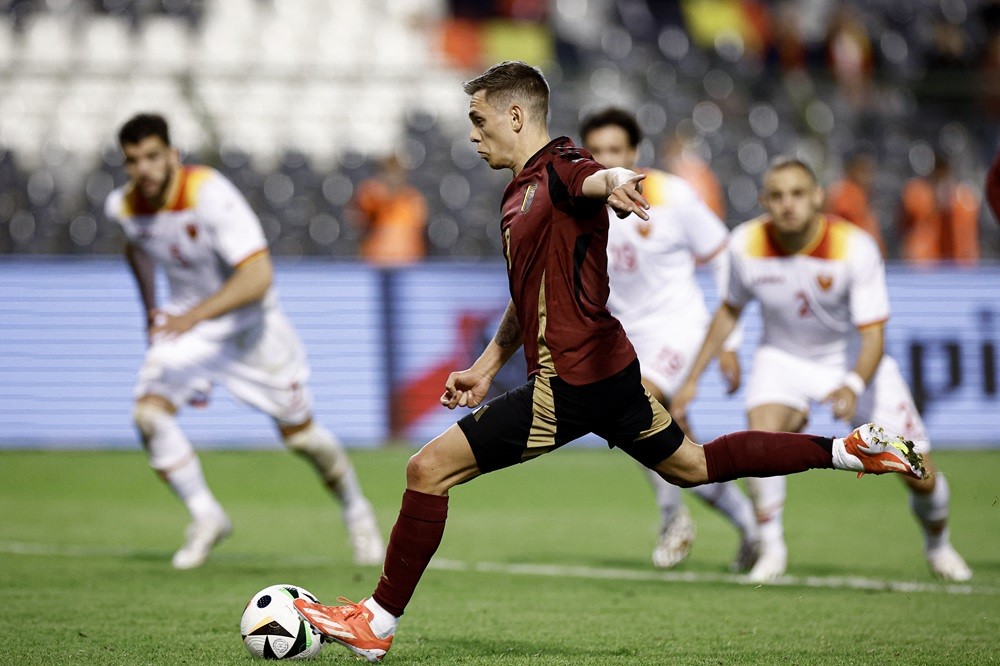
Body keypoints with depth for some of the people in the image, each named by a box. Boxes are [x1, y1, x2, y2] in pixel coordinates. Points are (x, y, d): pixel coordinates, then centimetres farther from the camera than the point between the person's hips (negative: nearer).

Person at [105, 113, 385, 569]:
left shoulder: (209, 194, -31)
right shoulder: (123, 206, -11)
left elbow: (258, 276, -38)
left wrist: (194, 315, -48)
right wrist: (151, 311, 19)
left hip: (249, 321, -4)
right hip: (184, 318, 4)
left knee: (298, 431, 2)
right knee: (149, 412, -19)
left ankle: (357, 514, 28)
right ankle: (206, 518, -3)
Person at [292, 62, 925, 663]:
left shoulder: (560, 168, -12)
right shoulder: (522, 191, 18)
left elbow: (592, 179, -37)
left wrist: (618, 182, -60)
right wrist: (488, 365, 26)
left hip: (570, 382, -11)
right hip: (610, 368, 11)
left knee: (430, 467, -10)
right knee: (692, 464, 23)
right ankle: (849, 449, 24)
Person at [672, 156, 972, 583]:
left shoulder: (855, 248, -27)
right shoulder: (746, 245, -18)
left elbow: (873, 336, -27)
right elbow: (730, 310, 3)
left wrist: (853, 387, -46)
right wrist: (693, 377, 4)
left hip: (853, 363, -1)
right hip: (783, 358, 1)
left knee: (919, 475, -4)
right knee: (763, 434, -31)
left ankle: (937, 545, 29)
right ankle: (770, 550, -12)